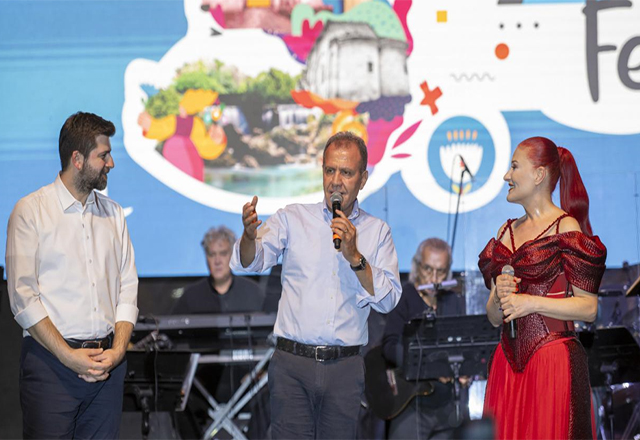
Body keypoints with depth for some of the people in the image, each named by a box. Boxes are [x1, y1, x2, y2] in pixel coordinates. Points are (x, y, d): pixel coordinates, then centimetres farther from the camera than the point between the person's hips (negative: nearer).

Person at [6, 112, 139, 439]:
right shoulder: (31, 210, 0)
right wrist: (68, 356, -13)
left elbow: (128, 289, 10)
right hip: (51, 360, -4)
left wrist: (118, 350, -5)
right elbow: (22, 296, -7)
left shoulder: (113, 213, 15)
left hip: (108, 363, 4)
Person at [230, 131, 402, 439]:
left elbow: (388, 300, 1)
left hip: (344, 368, 1)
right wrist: (250, 236, -28)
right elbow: (250, 263, -5)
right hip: (292, 365, -1)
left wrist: (354, 256, -11)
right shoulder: (292, 219, 8)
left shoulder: (377, 232, 10)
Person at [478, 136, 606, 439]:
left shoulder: (566, 228, -4)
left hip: (554, 359, -6)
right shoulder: (507, 232, 17)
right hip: (508, 362, 6)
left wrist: (532, 302, -15)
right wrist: (498, 296, -4)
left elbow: (589, 308, -9)